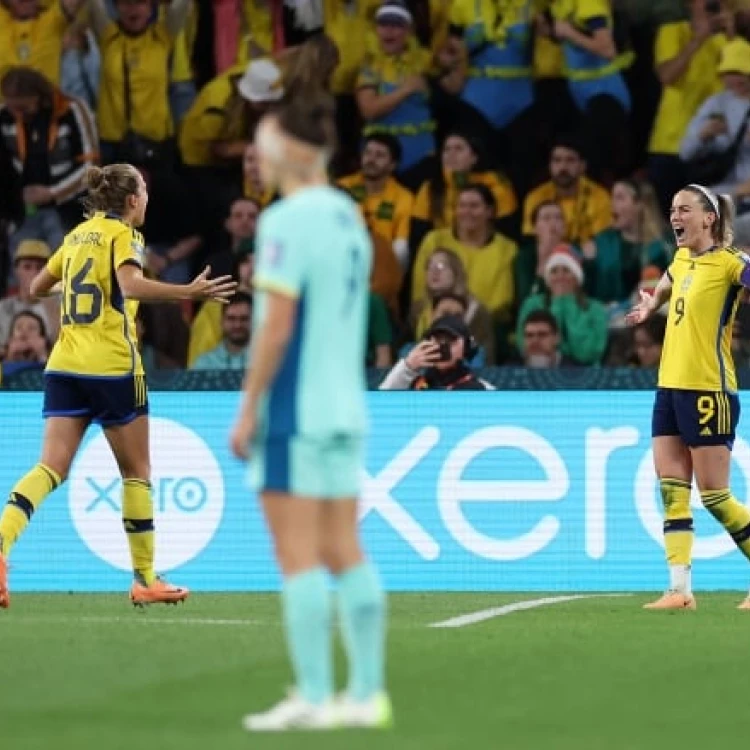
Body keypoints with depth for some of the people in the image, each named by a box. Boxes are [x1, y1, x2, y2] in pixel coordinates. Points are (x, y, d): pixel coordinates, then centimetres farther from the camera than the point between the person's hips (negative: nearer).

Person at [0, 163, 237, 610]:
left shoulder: (79, 234, 16)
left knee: (52, 468, -4)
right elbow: (130, 284, -24)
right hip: (112, 367, -6)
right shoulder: (123, 234, -4)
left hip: (64, 367, 6)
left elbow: (38, 286, 25)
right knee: (137, 472, 9)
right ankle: (145, 579, 13)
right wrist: (189, 293, -27)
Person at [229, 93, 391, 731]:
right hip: (347, 406, 8)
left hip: (295, 412, -8)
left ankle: (314, 698, -7)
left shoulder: (288, 221, -12)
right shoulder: (349, 217, 12)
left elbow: (276, 325, -16)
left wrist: (248, 409, -11)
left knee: (298, 555, -6)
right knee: (345, 552, 9)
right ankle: (367, 693, 8)